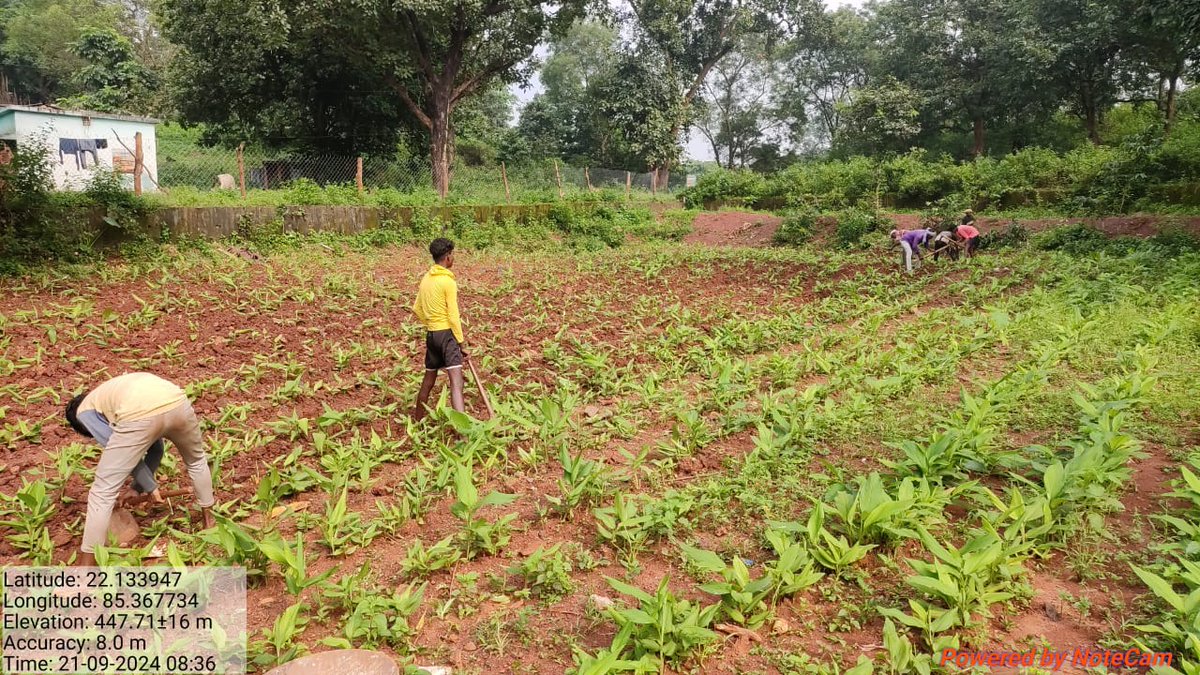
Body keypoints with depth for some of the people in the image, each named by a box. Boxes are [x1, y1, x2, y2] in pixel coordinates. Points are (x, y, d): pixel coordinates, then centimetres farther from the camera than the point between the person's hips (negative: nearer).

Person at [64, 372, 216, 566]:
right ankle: (209, 521, 52)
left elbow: (120, 451, 15)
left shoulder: (84, 411, 28)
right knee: (196, 461, 36)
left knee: (103, 491, 12)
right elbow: (156, 448, 39)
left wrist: (150, 486, 23)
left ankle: (85, 569, 17)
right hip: (177, 404, 6)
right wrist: (139, 488, 44)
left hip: (139, 415, -5)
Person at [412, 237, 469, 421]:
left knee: (429, 379, 23)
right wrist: (461, 343, -8)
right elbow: (453, 316, -13)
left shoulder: (426, 279, 11)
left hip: (431, 334, 8)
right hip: (447, 333, -8)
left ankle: (418, 417, 37)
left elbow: (417, 309, 19)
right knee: (456, 381, -18)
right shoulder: (448, 281, -11)